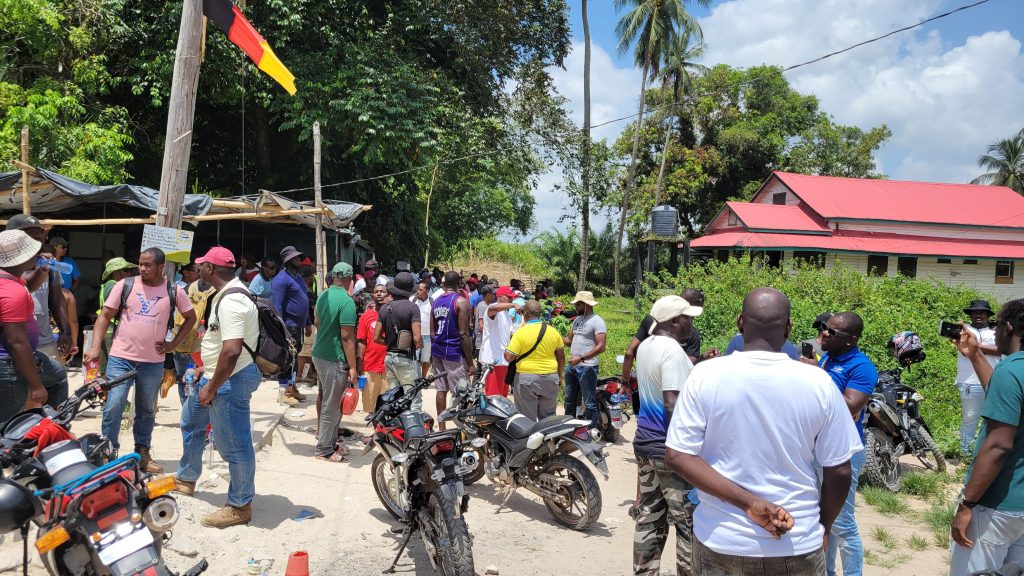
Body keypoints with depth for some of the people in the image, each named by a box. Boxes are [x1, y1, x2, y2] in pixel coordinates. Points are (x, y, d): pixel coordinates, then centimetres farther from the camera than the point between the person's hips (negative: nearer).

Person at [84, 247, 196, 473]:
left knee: (146, 410, 14)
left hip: (153, 363, 1)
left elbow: (191, 318, 11)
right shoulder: (125, 285, -2)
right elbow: (105, 316, 1)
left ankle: (142, 453, 26)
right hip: (120, 359, -1)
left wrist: (174, 344, 1)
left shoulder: (174, 291, -1)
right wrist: (95, 346, -9)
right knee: (113, 407, -4)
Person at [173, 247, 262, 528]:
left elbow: (232, 351, -32)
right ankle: (186, 479, 46)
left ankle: (239, 507, 12)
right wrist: (207, 371, 22)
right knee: (191, 421, 27)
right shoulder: (228, 292, 10)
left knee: (233, 444, -1)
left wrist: (211, 388, -23)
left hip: (230, 380, -12)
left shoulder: (231, 301, -25)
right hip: (217, 375, 12)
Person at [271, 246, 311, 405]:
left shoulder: (298, 277, 17)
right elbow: (277, 306, -18)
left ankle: (292, 387, 26)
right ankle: (286, 392, 1)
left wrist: (308, 323, 22)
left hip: (298, 326, 9)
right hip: (288, 326, -9)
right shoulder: (281, 279, -13)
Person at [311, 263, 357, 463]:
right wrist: (352, 367, -16)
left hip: (319, 354, 9)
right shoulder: (347, 301, -19)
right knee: (331, 406, 1)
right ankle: (324, 450, 10)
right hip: (334, 360, -9)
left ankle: (329, 442, 26)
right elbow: (347, 336, -20)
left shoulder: (323, 296, 6)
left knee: (329, 402, 18)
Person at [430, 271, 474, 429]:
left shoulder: (436, 301, 9)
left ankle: (441, 427, 18)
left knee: (441, 390, 12)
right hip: (454, 353, -7)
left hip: (437, 351, 7)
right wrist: (470, 362, -13)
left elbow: (432, 331, 11)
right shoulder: (461, 301, -12)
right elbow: (463, 334, -16)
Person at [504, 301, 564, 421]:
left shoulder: (521, 332, -13)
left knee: (528, 419, 5)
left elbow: (509, 357, -15)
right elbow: (561, 356, 8)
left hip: (527, 379, -4)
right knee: (548, 416, 16)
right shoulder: (553, 331, 1)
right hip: (550, 379, 4)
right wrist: (560, 376, 19)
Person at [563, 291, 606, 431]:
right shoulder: (577, 319, 13)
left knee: (589, 403, -3)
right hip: (572, 366, 9)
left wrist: (581, 358, -25)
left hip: (587, 368, -9)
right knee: (570, 400, 19)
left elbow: (600, 347, -20)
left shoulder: (597, 321, -13)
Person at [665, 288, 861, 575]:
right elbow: (839, 472, -3)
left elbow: (677, 457, -14)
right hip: (797, 546, 0)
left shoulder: (705, 375, -11)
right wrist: (823, 529, 12)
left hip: (720, 542, 0)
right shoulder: (818, 382, -10)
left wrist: (747, 502, -14)